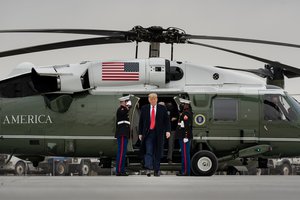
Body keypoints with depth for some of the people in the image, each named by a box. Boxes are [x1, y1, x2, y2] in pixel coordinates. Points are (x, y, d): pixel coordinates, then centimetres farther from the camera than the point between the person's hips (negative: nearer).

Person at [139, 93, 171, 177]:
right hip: (148, 133, 0)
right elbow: (141, 122, 11)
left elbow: (166, 120, 5)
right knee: (148, 152, -11)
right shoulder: (144, 109, 8)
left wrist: (167, 131, -7)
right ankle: (148, 169, -19)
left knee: (157, 153, 4)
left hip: (158, 134, 0)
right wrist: (140, 133, 7)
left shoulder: (162, 108, 5)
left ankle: (157, 170, 10)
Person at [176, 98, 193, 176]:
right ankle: (184, 171, 19)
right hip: (182, 137, 11)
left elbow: (187, 126, -23)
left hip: (185, 137, -11)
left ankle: (186, 172, -8)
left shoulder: (186, 113, -16)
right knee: (184, 154, 13)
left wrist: (186, 137, -23)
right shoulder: (183, 113, 18)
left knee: (185, 154, -9)